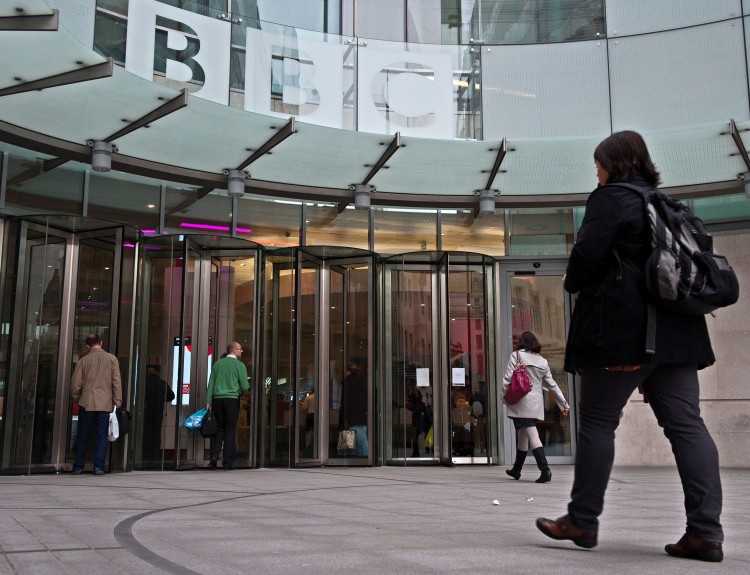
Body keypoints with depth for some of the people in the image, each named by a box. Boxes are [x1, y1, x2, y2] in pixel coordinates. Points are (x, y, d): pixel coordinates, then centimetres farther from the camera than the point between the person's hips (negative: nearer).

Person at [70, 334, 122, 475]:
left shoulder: (83, 360, 3)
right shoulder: (111, 359, 1)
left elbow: (75, 384, 3)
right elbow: (116, 382, -2)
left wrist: (76, 400, 19)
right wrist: (117, 401, 4)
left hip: (86, 403, 1)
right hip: (105, 404, 0)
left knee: (82, 437, 9)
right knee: (101, 436, 4)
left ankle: (78, 467, 13)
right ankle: (98, 467, 0)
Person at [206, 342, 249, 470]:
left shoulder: (217, 364, 12)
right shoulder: (239, 365, -1)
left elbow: (211, 384, 8)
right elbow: (245, 387, -4)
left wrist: (209, 401, 9)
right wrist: (241, 392, 18)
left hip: (217, 398, 4)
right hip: (232, 399, -4)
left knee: (218, 429, 11)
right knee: (230, 431, 2)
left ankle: (214, 458, -3)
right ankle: (227, 462, 2)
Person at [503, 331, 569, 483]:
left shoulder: (516, 355, -2)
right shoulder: (543, 361, 13)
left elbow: (508, 379, -9)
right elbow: (552, 385, 14)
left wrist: (504, 396, 2)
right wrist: (564, 404, 19)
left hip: (521, 402, -5)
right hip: (536, 403, 6)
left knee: (532, 435, -9)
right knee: (522, 435, 17)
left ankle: (545, 470, -19)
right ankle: (516, 470, 28)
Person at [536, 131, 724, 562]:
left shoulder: (611, 197, -2)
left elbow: (587, 255, -13)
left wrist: (573, 282, 8)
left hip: (622, 329, -8)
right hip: (675, 329, 8)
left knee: (597, 422, 1)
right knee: (686, 424, 1)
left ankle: (582, 521, 8)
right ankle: (706, 532, -3)